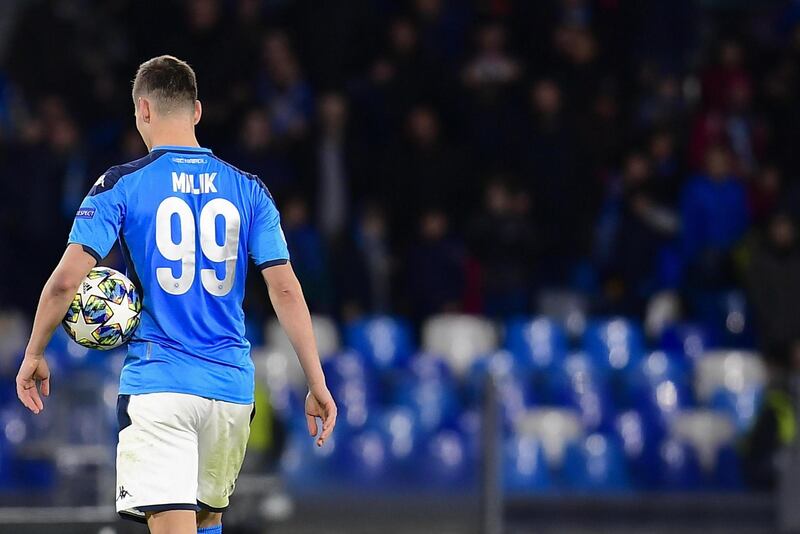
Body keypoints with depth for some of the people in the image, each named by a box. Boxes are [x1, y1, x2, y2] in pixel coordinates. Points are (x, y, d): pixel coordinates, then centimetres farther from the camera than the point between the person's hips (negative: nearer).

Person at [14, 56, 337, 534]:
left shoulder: (121, 186, -2)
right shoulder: (247, 190, 7)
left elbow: (66, 280, -9)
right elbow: (286, 289, 2)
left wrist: (34, 356, 6)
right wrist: (318, 386, 4)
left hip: (157, 383, -4)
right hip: (231, 385, 4)